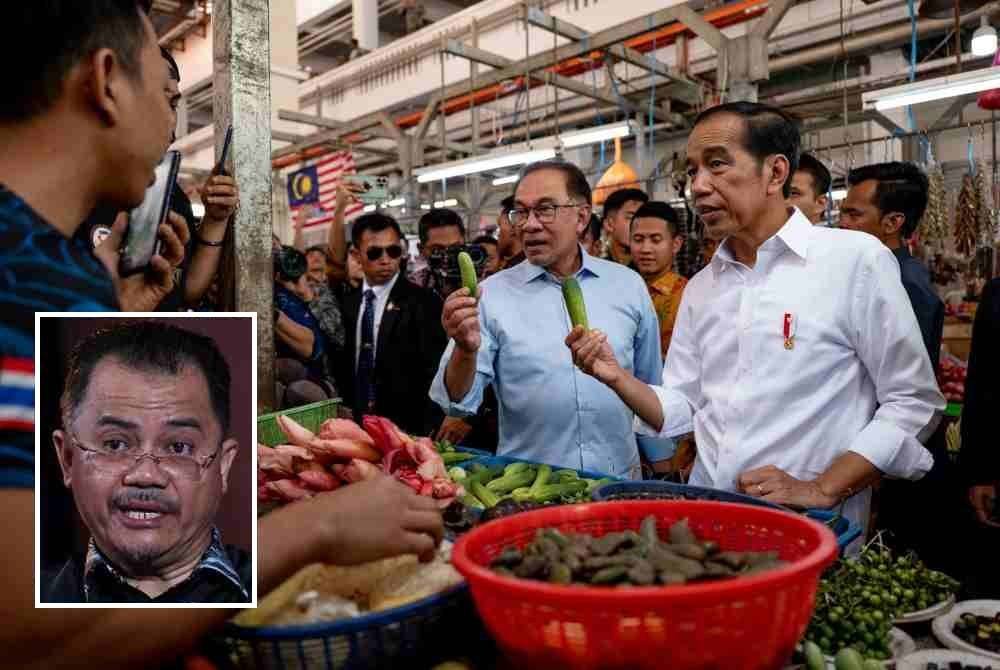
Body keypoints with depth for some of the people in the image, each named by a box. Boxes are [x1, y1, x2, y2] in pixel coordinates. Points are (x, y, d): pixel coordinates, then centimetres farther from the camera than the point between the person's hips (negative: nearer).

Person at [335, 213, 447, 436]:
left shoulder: (423, 302, -10)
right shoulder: (348, 302, 8)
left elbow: (434, 374, -14)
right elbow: (344, 366, 13)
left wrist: (429, 432, -19)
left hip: (404, 428, -5)